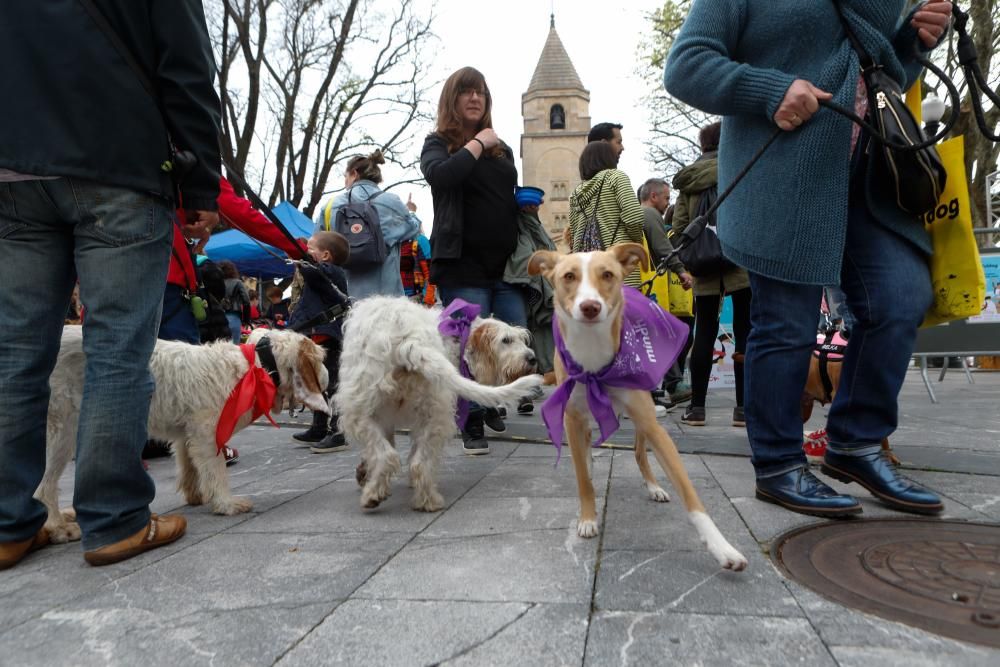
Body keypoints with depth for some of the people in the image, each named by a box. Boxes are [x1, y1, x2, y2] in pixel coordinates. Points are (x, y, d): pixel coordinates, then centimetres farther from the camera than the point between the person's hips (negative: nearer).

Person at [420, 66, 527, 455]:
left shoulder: (502, 149, 20)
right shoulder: (438, 142, 5)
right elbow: (440, 175, -18)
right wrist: (477, 143, -9)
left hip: (506, 264, 5)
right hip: (464, 265, -5)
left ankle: (493, 404, 27)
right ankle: (473, 425, 11)